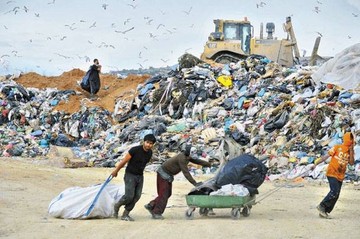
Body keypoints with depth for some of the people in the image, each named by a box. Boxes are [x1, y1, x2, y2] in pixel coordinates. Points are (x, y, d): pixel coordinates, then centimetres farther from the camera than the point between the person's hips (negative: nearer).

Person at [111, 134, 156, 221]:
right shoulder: (135, 150, -20)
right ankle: (117, 206, 16)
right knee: (129, 196, -12)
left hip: (140, 176, 6)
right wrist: (116, 171, -2)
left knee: (137, 196, 0)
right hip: (130, 175, -6)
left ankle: (125, 214, 9)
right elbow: (124, 161, -11)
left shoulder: (150, 153, 0)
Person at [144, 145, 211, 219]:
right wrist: (195, 183, -31)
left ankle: (150, 206, 17)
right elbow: (186, 173, -30)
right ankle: (156, 213, 2)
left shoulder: (187, 157, 0)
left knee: (167, 194, 12)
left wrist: (209, 164, 6)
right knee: (163, 194, -5)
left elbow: (197, 161, 11)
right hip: (163, 174, -10)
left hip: (168, 175, 10)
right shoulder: (182, 158, -28)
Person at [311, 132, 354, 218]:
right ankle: (322, 206, -9)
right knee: (334, 192, -20)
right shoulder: (337, 148, -3)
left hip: (340, 176, 6)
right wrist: (316, 164, -5)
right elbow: (326, 156, -2)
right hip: (332, 173, -6)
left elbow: (351, 163, -3)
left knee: (336, 195, 3)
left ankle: (324, 211, 10)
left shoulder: (350, 151, 10)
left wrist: (351, 151, -10)